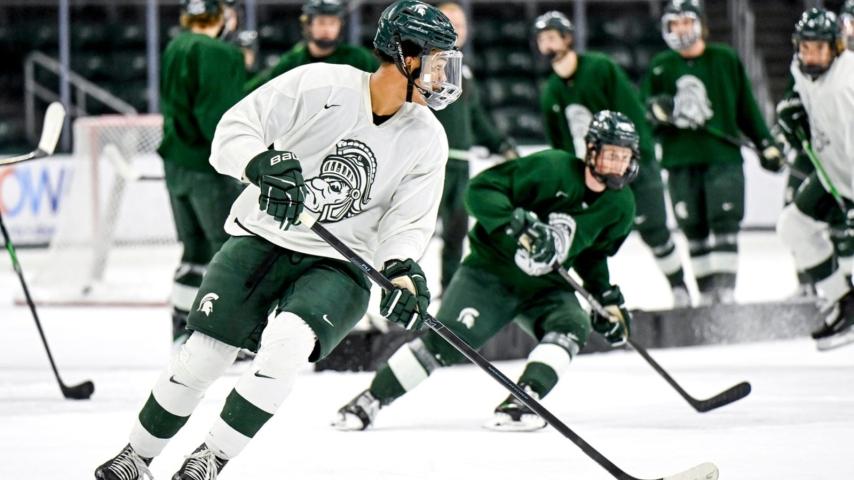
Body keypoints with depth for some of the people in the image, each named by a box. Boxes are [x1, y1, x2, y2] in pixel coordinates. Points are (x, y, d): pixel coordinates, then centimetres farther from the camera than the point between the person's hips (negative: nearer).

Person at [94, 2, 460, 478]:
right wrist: (261, 165, -33)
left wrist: (403, 269, -23)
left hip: (337, 265, 1)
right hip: (264, 238, -1)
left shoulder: (427, 140, -5)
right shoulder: (319, 85, -14)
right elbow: (235, 128, -14)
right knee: (204, 354, -5)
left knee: (287, 343, -27)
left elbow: (408, 222, -3)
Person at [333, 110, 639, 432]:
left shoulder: (620, 207, -2)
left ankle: (520, 403, -31)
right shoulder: (551, 168, -20)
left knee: (571, 327, -25)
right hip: (492, 270, -5)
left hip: (546, 285, 5)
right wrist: (517, 225, -36)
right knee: (447, 339, -17)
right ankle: (369, 401, -5)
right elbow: (480, 189, -22)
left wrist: (608, 297, 4)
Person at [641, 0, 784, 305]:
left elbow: (746, 107, 11)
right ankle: (706, 293, 11)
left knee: (724, 223, -11)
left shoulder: (726, 60, 6)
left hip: (723, 156, -2)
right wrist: (657, 110, -14)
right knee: (694, 230, 3)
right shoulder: (660, 67, 8)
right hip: (680, 162, 2)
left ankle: (725, 289, -13)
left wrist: (766, 145, 9)